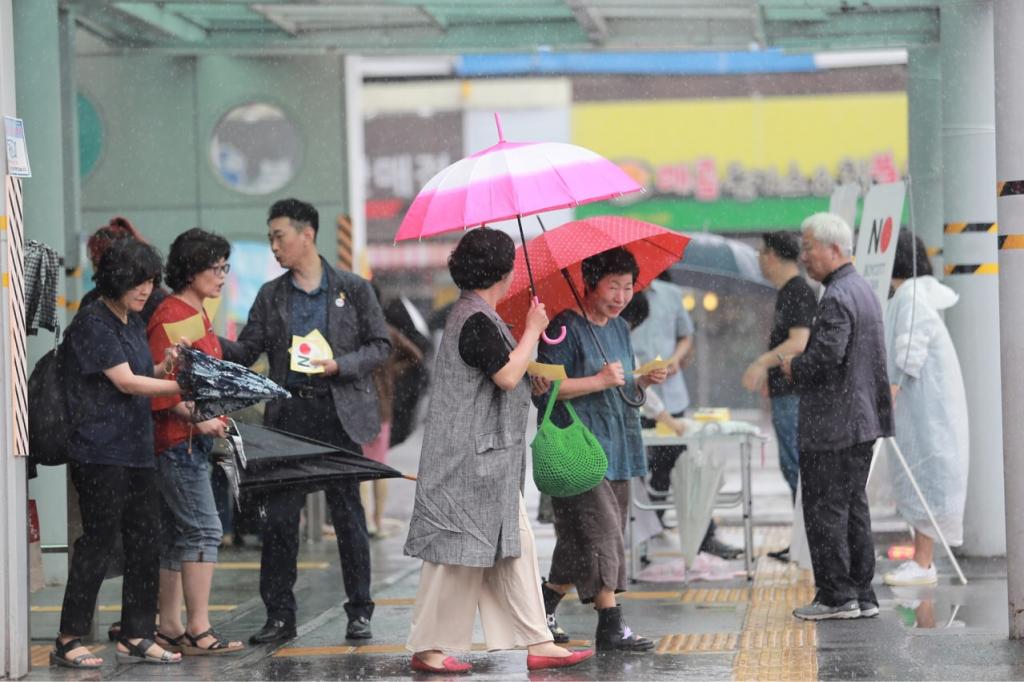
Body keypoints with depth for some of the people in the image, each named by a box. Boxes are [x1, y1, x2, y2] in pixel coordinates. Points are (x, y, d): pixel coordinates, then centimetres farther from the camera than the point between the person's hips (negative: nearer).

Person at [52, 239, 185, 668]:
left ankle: (136, 637, 13)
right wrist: (182, 387, -17)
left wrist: (164, 367, 1)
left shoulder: (133, 323, 16)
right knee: (99, 541, -7)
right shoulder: (92, 323, -11)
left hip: (136, 449, 9)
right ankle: (69, 641, 0)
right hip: (99, 451, -9)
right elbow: (125, 382, -15)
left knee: (145, 541, 6)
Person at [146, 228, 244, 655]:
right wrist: (198, 419, -23)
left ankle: (169, 628, 15)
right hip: (178, 439, -10)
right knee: (203, 530, -12)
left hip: (195, 439, 10)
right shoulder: (170, 317, -14)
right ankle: (199, 631, -11)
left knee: (178, 535, 11)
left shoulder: (197, 314, 17)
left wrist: (214, 415, 19)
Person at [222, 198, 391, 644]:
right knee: (279, 516, 0)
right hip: (288, 415, 3)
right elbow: (245, 351, 5)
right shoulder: (270, 297, 11)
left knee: (348, 515, 3)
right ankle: (279, 615, 8)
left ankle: (359, 613, 12)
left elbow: (380, 346, 2)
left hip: (338, 413, -2)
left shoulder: (353, 289, 3)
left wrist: (340, 365, -14)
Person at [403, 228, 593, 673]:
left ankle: (537, 643, 12)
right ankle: (429, 648, 4)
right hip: (471, 456, -11)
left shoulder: (474, 314, 15)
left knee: (514, 545, 10)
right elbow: (507, 375, -22)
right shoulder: (476, 320, -18)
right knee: (461, 550, -4)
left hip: (490, 457, 11)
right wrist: (533, 330, -11)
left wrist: (534, 376, 20)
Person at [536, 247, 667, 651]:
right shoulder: (568, 329, -10)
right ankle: (610, 625, -10)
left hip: (616, 449, 8)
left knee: (582, 543, 10)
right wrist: (598, 381, -20)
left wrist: (642, 382, 4)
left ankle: (544, 608, 21)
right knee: (600, 531, -11)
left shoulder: (620, 328, 17)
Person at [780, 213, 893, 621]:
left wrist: (793, 368, -6)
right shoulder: (863, 290, 14)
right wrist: (800, 367, 16)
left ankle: (836, 596, 0)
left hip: (831, 426, -10)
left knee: (825, 510, -3)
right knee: (853, 507, 14)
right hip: (863, 418, 10)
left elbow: (826, 358, -27)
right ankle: (861, 594, 17)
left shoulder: (836, 299, -18)